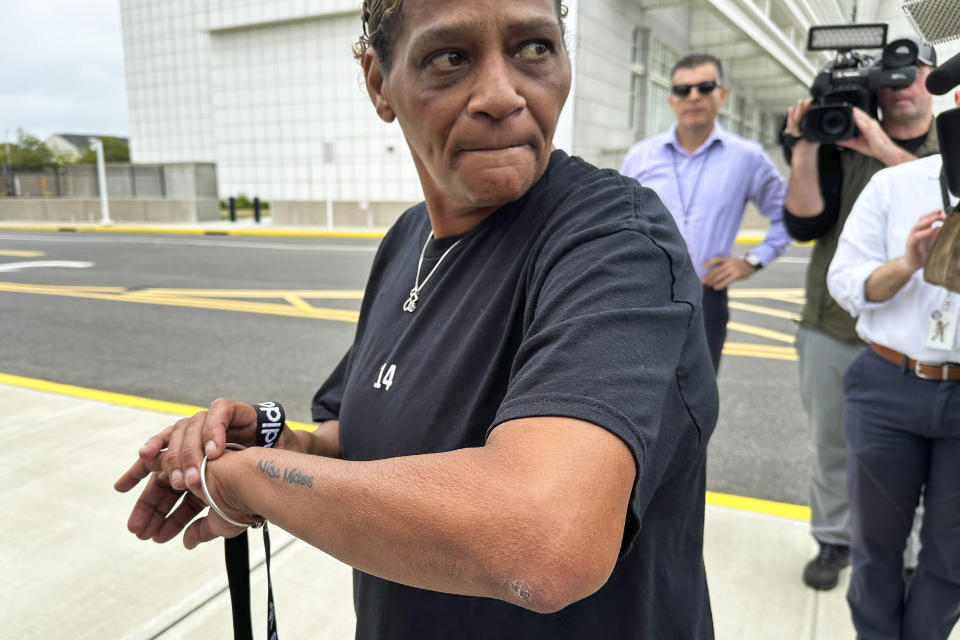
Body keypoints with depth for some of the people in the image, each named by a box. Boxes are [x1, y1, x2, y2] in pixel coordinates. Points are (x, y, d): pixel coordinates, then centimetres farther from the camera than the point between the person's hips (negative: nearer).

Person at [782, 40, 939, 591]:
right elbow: (804, 225, -7)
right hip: (833, 328, 1)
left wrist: (883, 148, -24)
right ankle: (833, 541, 30)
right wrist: (805, 149, -16)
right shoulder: (841, 146, 4)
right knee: (832, 444, 12)